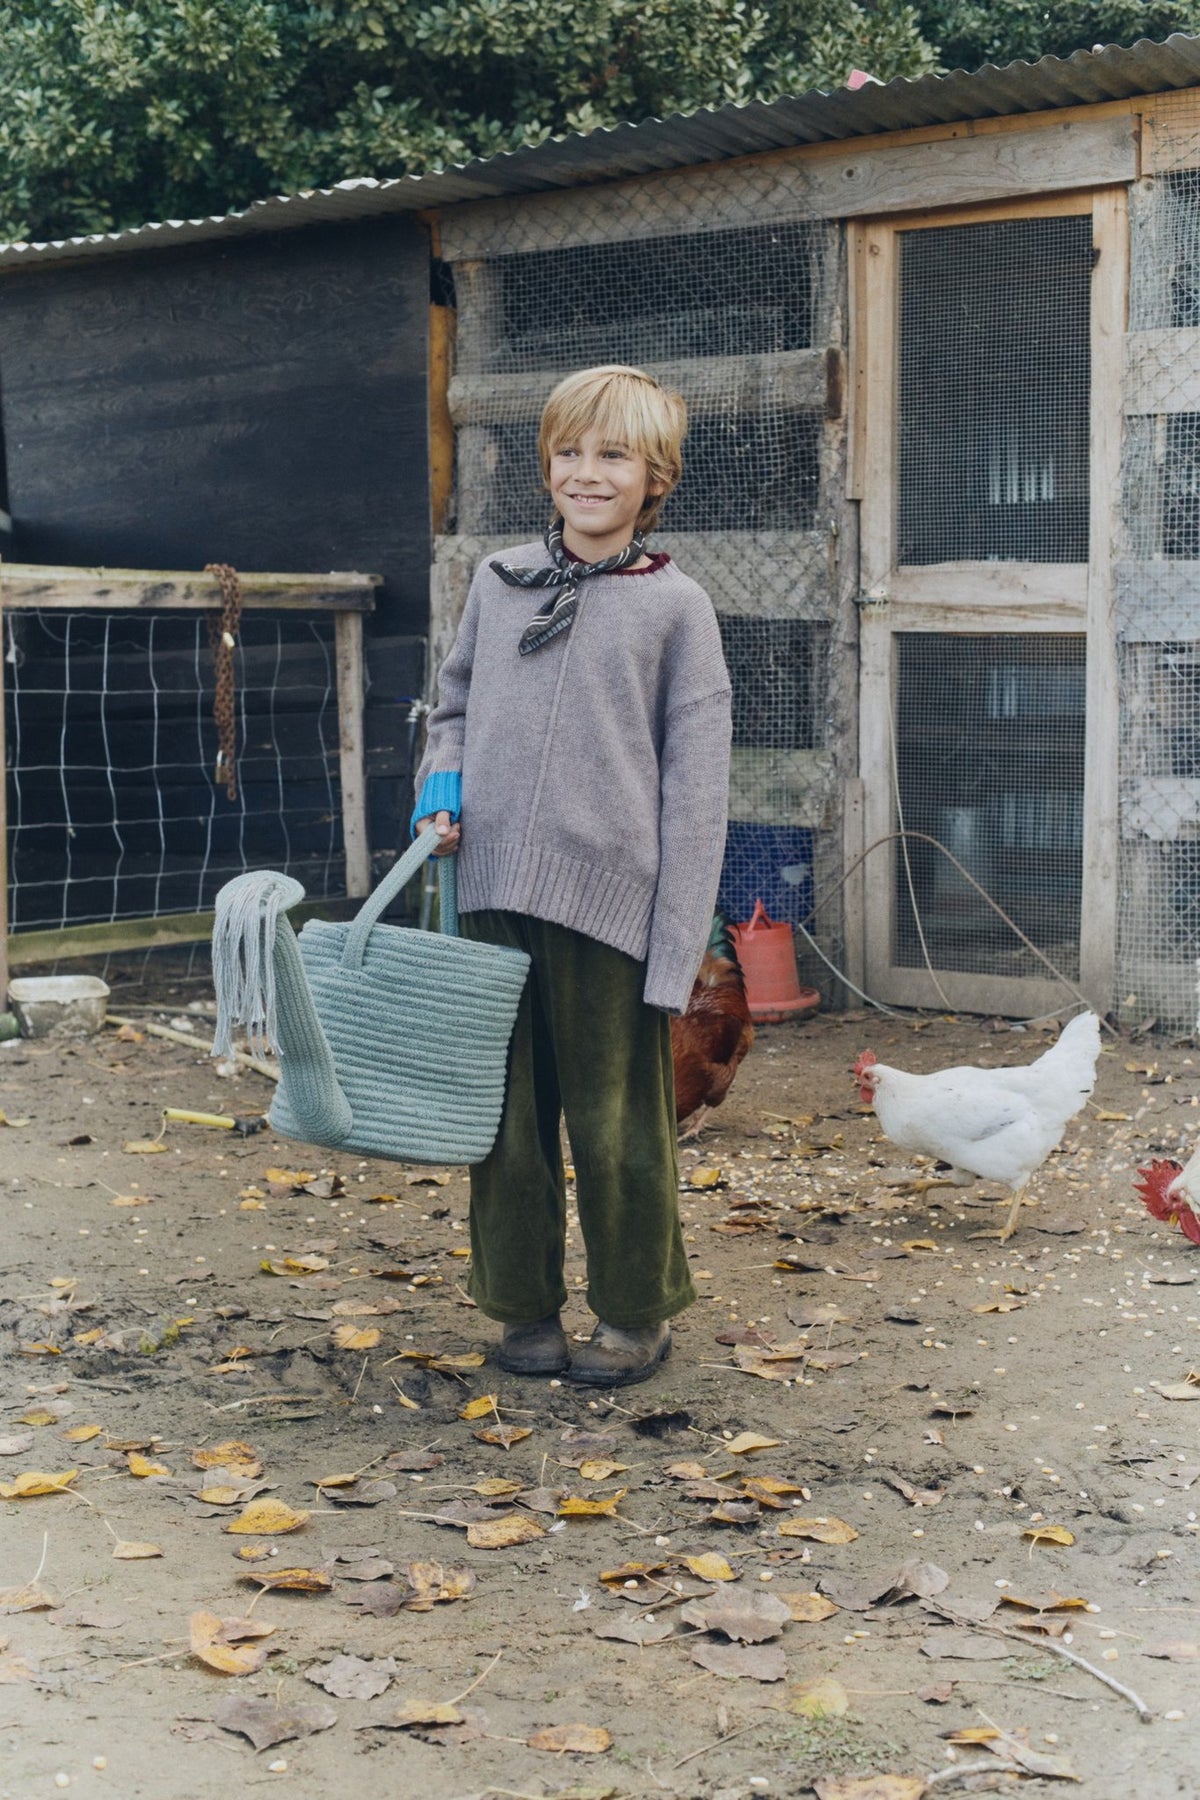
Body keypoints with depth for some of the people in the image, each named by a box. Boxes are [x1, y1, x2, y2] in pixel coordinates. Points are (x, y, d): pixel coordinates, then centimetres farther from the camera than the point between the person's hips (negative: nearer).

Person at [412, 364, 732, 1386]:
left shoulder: (674, 607, -1)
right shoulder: (500, 582, 9)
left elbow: (695, 790, -4)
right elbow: (455, 706, 23)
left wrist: (678, 953, -9)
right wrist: (442, 788, 1)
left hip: (608, 904, -3)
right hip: (494, 894, 4)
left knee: (615, 1121, 5)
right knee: (508, 1116, 10)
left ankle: (636, 1316, 21)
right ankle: (525, 1307, 25)